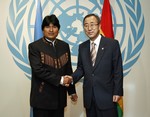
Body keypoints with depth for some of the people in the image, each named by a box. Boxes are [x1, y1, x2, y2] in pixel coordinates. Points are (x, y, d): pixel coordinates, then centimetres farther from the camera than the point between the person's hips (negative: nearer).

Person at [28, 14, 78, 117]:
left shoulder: (64, 46, 8)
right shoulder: (34, 46, -5)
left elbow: (68, 69, 11)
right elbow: (38, 69, -15)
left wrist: (72, 91, 12)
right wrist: (59, 80, -16)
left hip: (60, 96, 4)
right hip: (42, 96, -4)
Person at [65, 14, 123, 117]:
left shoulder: (112, 44, -5)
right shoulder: (82, 47, 8)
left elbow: (118, 70, -6)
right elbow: (81, 68, 11)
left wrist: (117, 92, -8)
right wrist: (72, 78, -8)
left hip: (106, 96, -4)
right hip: (89, 97, 4)